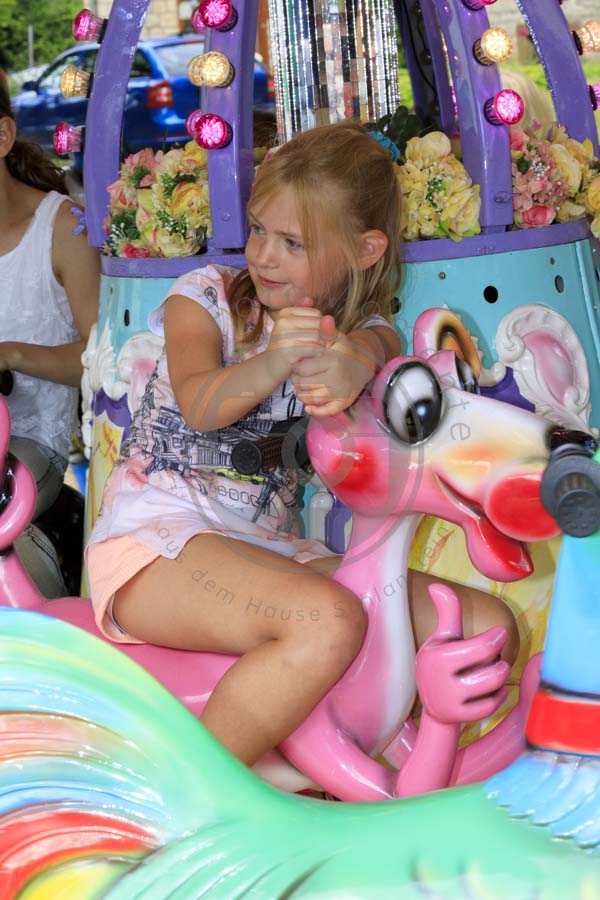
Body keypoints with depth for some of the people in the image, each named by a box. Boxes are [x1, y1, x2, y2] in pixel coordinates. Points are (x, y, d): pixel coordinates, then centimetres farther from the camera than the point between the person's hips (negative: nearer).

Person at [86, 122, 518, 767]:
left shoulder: (361, 327, 14)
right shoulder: (206, 295, 5)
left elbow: (376, 340, -12)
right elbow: (198, 405, -14)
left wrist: (355, 364, -38)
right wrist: (271, 365, -36)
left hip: (270, 546, 6)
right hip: (157, 537, -5)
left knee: (485, 627, -6)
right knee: (328, 622, -34)